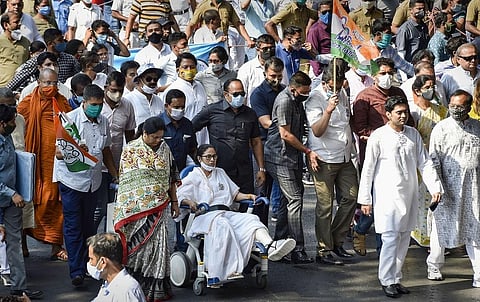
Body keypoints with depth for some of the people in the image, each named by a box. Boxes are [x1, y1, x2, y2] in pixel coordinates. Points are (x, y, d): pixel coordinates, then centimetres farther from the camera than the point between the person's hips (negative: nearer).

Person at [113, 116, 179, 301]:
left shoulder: (164, 148, 8)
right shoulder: (131, 150, -3)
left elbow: (171, 177, 13)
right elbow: (126, 180, -1)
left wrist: (174, 201, 12)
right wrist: (125, 206, -4)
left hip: (158, 206, 3)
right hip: (137, 207, -3)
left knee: (157, 244, 2)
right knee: (137, 244, -2)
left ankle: (156, 287, 9)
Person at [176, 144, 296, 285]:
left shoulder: (220, 173, 32)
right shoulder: (193, 176, 15)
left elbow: (234, 193, 32)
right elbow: (179, 196, 2)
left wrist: (247, 196, 12)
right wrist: (189, 202, -20)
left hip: (226, 213, 5)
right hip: (205, 216, -5)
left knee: (250, 219, -26)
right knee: (222, 225, -40)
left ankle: (270, 246, -54)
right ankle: (230, 269, -53)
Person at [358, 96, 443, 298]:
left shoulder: (413, 134, 7)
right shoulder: (379, 136, -7)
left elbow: (424, 163, 9)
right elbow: (368, 169, -5)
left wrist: (435, 187, -2)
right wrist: (365, 199, -6)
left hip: (409, 194, 5)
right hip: (387, 195, -5)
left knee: (404, 238, 10)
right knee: (391, 238, -7)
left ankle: (396, 278, 21)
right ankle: (386, 280, 6)